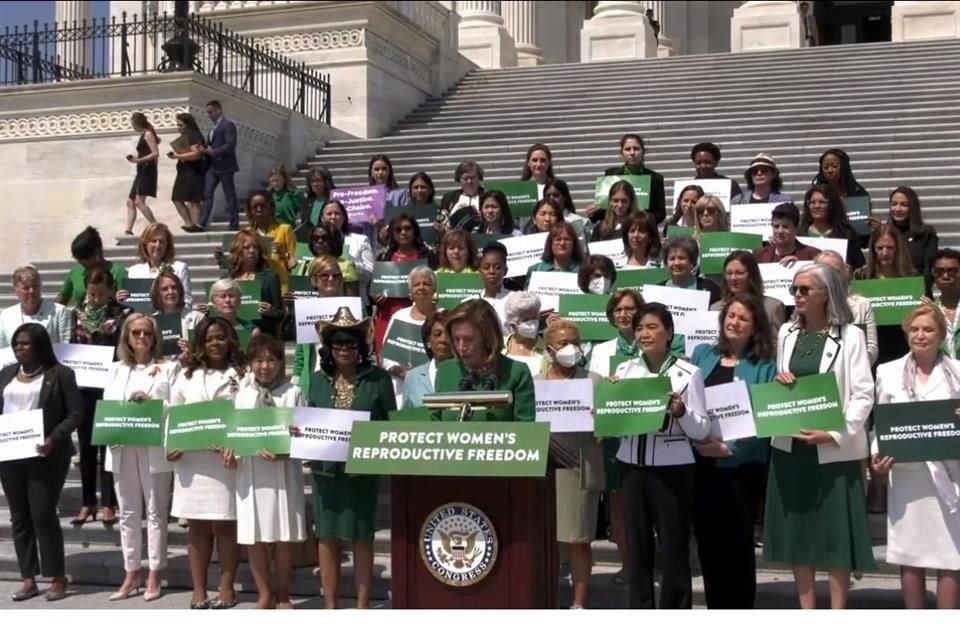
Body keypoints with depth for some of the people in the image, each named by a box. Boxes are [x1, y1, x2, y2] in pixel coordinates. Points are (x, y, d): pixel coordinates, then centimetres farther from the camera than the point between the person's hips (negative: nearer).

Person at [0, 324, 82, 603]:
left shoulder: (60, 374, -2)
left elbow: (76, 413, -7)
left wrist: (54, 439, -20)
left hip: (44, 454, -5)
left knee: (43, 514, -6)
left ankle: (58, 578, 5)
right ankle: (28, 579, 13)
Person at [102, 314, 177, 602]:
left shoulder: (168, 368, 3)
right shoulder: (117, 369, 16)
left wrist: (151, 403, -17)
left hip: (154, 449, -4)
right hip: (123, 449, 4)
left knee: (155, 513, 3)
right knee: (128, 513, 9)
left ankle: (154, 575, 9)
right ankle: (131, 574, 16)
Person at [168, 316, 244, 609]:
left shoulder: (241, 374, 2)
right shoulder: (187, 375, 12)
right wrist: (171, 445, -5)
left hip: (227, 458, -3)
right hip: (191, 459, 3)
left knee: (226, 525, 2)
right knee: (198, 527, 8)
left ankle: (226, 588, 12)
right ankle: (198, 590, 15)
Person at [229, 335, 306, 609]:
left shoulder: (292, 393, 0)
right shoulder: (242, 394, 8)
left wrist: (283, 452, -20)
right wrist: (231, 451, -10)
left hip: (284, 471, -2)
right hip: (250, 471, 2)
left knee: (284, 536, 5)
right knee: (252, 537, 5)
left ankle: (283, 596, 20)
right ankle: (264, 595, 20)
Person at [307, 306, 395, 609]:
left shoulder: (378, 378, -1)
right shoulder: (318, 379, 8)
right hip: (326, 467, 3)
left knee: (362, 536, 5)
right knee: (327, 536, 7)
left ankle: (362, 604, 14)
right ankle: (330, 604, 16)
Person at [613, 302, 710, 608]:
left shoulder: (688, 373, -6)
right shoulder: (624, 371, 6)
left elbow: (702, 430, -5)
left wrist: (681, 412, -23)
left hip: (672, 469, -4)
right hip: (632, 467, 4)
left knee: (674, 548, 4)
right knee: (636, 546, 11)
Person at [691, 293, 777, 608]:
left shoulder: (764, 367, -1)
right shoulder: (703, 354, 10)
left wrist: (729, 447, -17)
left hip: (742, 464, -3)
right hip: (703, 461, 3)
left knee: (738, 542, 5)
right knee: (707, 540, 9)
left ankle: (740, 606, 16)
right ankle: (715, 606, 20)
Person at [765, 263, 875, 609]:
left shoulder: (850, 335, -4)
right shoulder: (787, 333, 10)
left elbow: (863, 394, -8)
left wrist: (834, 434, -20)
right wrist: (778, 383, -5)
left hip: (835, 449, -4)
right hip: (790, 445, 5)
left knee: (836, 535, 0)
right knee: (796, 532, 7)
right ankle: (807, 614, 16)